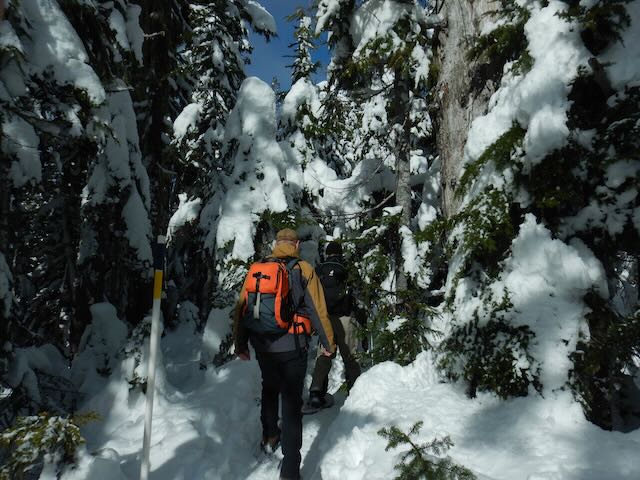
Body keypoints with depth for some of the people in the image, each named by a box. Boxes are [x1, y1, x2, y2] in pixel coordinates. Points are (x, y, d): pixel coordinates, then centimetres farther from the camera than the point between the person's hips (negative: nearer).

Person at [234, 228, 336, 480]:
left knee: (269, 389, 29)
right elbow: (318, 311, -8)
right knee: (291, 402, 4)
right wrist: (329, 343, 5)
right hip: (292, 347, -3)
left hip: (262, 346, 4)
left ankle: (269, 437, 43)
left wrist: (240, 344, 15)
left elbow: (241, 309, 4)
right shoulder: (304, 270, -7)